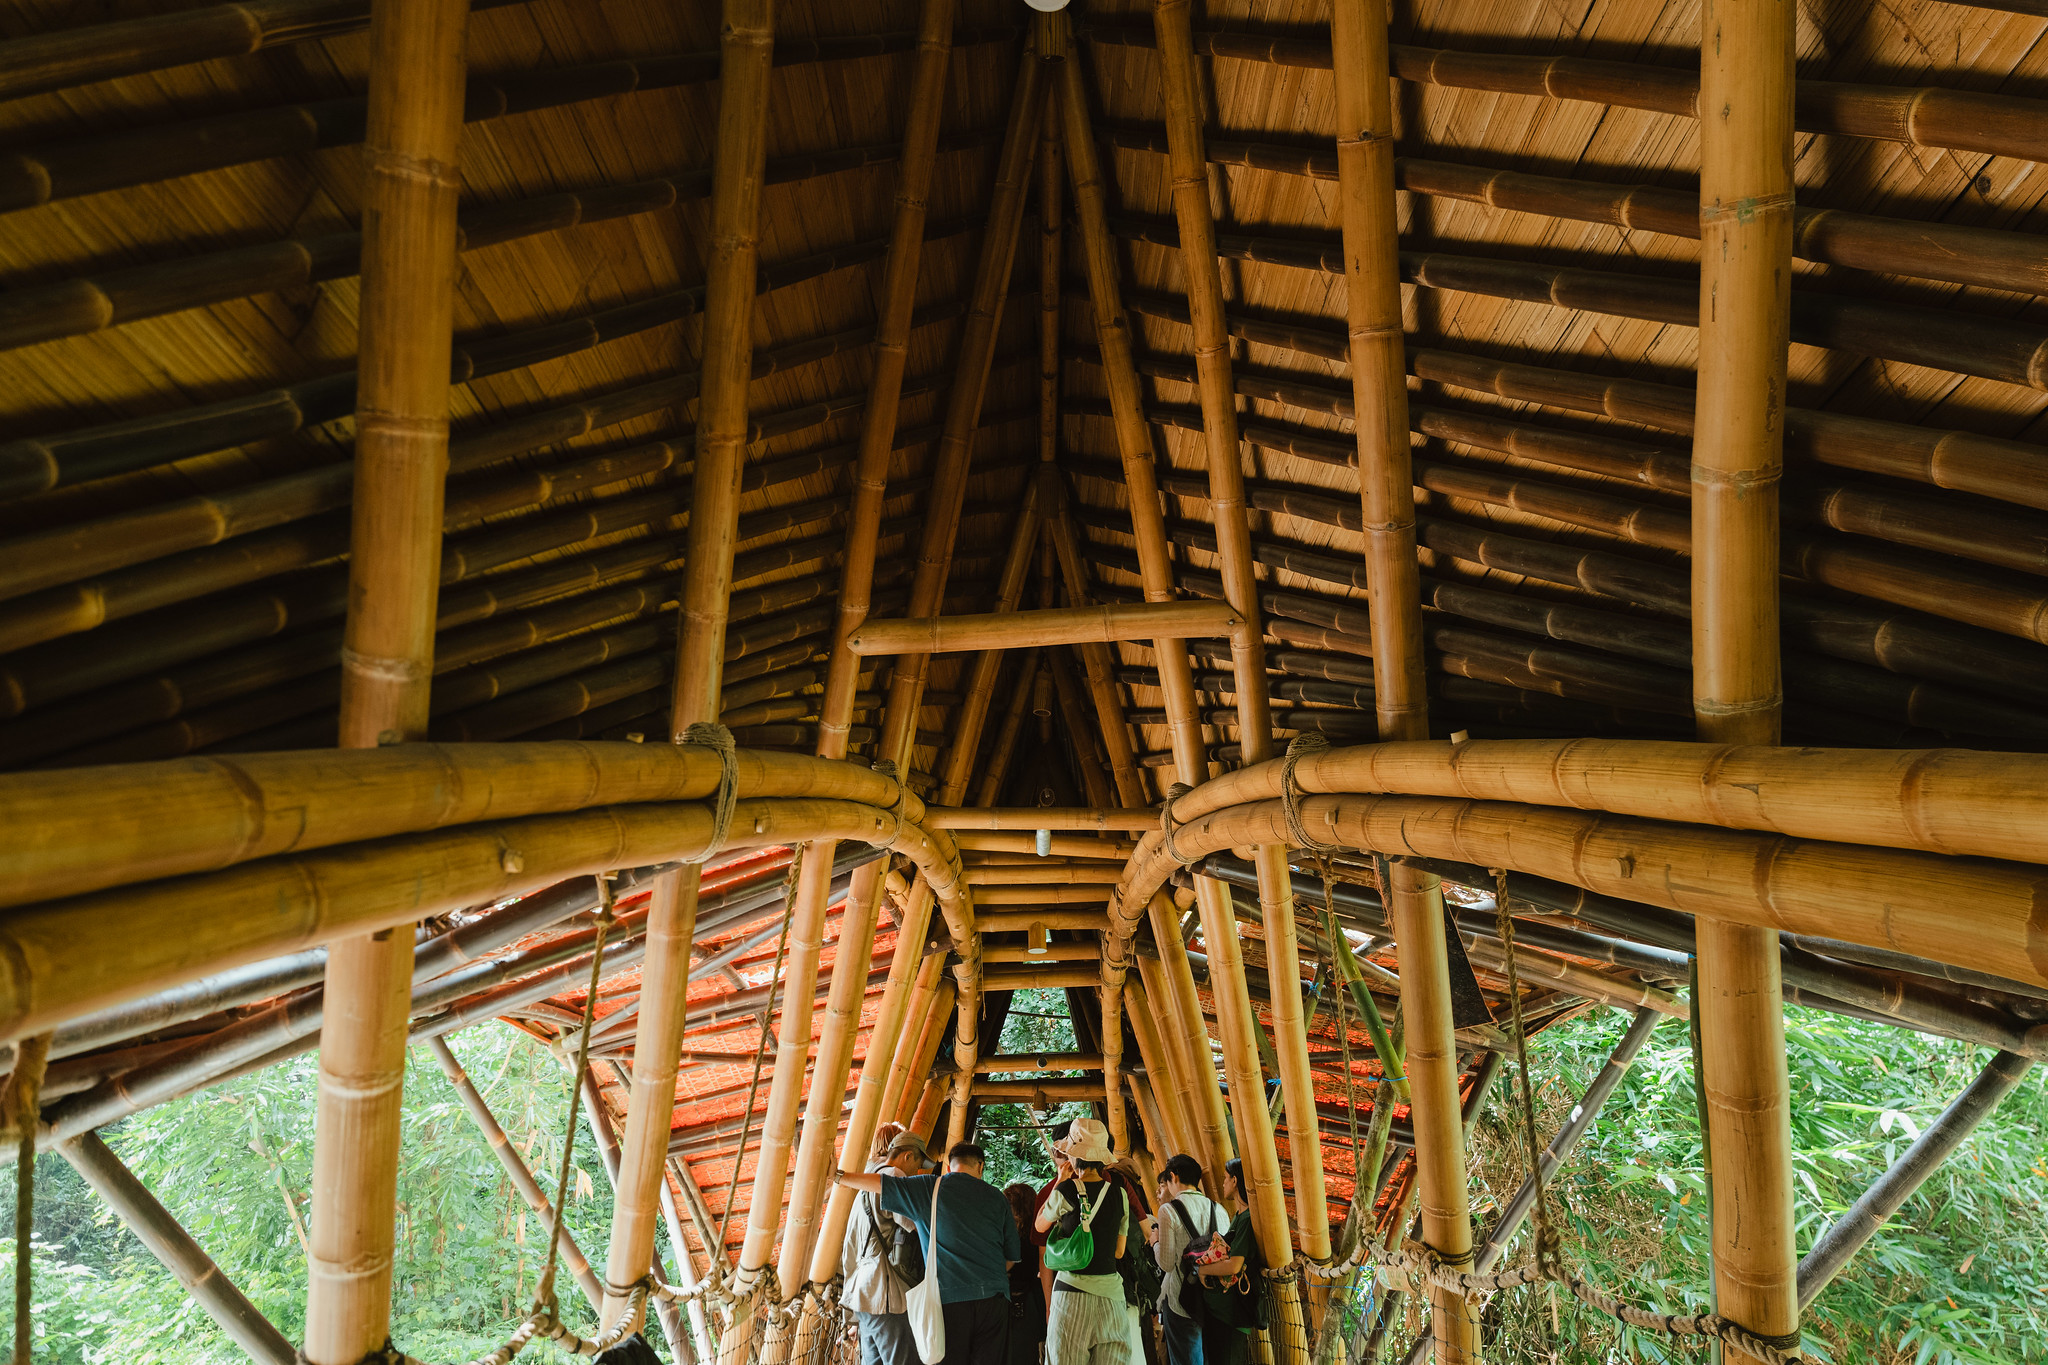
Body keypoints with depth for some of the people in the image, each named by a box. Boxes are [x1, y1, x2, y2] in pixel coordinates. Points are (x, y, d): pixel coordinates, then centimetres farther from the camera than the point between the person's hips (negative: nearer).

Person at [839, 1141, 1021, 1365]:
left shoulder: (931, 1188, 3)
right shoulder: (996, 1197, 9)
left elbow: (879, 1183, 4)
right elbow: (1012, 1256, 14)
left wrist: (838, 1177, 17)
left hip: (949, 1296, -1)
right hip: (993, 1296, 1)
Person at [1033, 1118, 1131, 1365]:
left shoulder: (1064, 1192, -9)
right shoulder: (1119, 1193, 3)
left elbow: (1040, 1225, 12)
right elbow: (1119, 1252, 12)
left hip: (1073, 1289, -4)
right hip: (1111, 1291, 4)